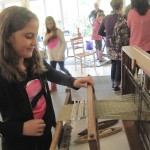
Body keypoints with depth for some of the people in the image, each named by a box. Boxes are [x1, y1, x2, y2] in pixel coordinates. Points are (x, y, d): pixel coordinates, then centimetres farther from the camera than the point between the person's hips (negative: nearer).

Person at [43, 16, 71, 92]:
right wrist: (48, 37, -15)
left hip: (59, 55, -5)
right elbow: (44, 44, 3)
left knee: (62, 68, 5)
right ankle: (53, 87, 14)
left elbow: (64, 43, -11)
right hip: (51, 55, 5)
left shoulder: (58, 31, -8)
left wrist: (61, 53, -19)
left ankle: (70, 77, 33)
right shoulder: (47, 33, 9)